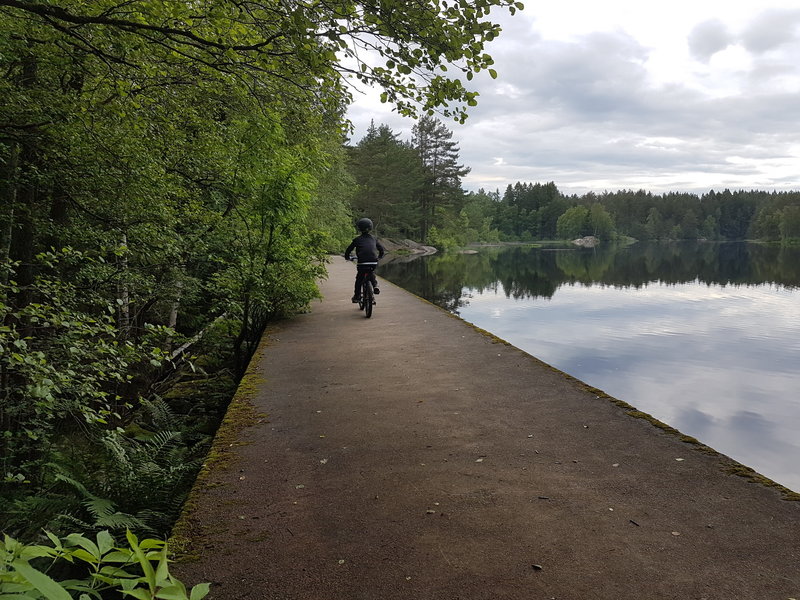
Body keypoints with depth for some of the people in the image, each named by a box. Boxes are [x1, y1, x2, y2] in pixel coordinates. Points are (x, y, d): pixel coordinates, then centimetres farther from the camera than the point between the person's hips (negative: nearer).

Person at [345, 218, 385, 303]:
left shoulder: (357, 239, 6)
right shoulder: (373, 239, 14)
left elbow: (348, 250, 9)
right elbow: (381, 249, 23)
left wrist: (347, 257, 29)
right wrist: (379, 257, 42)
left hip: (362, 263, -2)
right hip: (373, 263, 2)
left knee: (359, 279, 16)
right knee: (372, 274, 32)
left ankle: (357, 296, 16)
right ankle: (375, 286, 11)